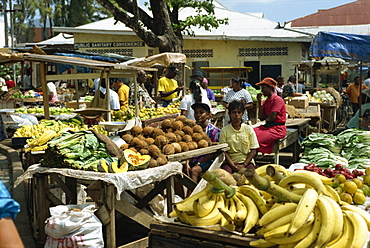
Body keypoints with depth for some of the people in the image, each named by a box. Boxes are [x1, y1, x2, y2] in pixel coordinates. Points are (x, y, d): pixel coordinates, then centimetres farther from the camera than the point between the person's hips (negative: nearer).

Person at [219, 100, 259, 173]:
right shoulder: (224, 131, 5)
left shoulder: (249, 129, 7)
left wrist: (244, 165, -9)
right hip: (230, 162, 0)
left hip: (246, 161, 0)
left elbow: (253, 151, 5)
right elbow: (224, 151, 1)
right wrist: (233, 166, -13)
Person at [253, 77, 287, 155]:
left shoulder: (277, 99, -10)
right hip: (267, 126, 8)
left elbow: (272, 118, -15)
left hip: (277, 129, -8)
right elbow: (261, 118, 9)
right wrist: (259, 102, 5)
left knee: (258, 138, -27)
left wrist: (265, 121, 5)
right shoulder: (266, 101, 16)